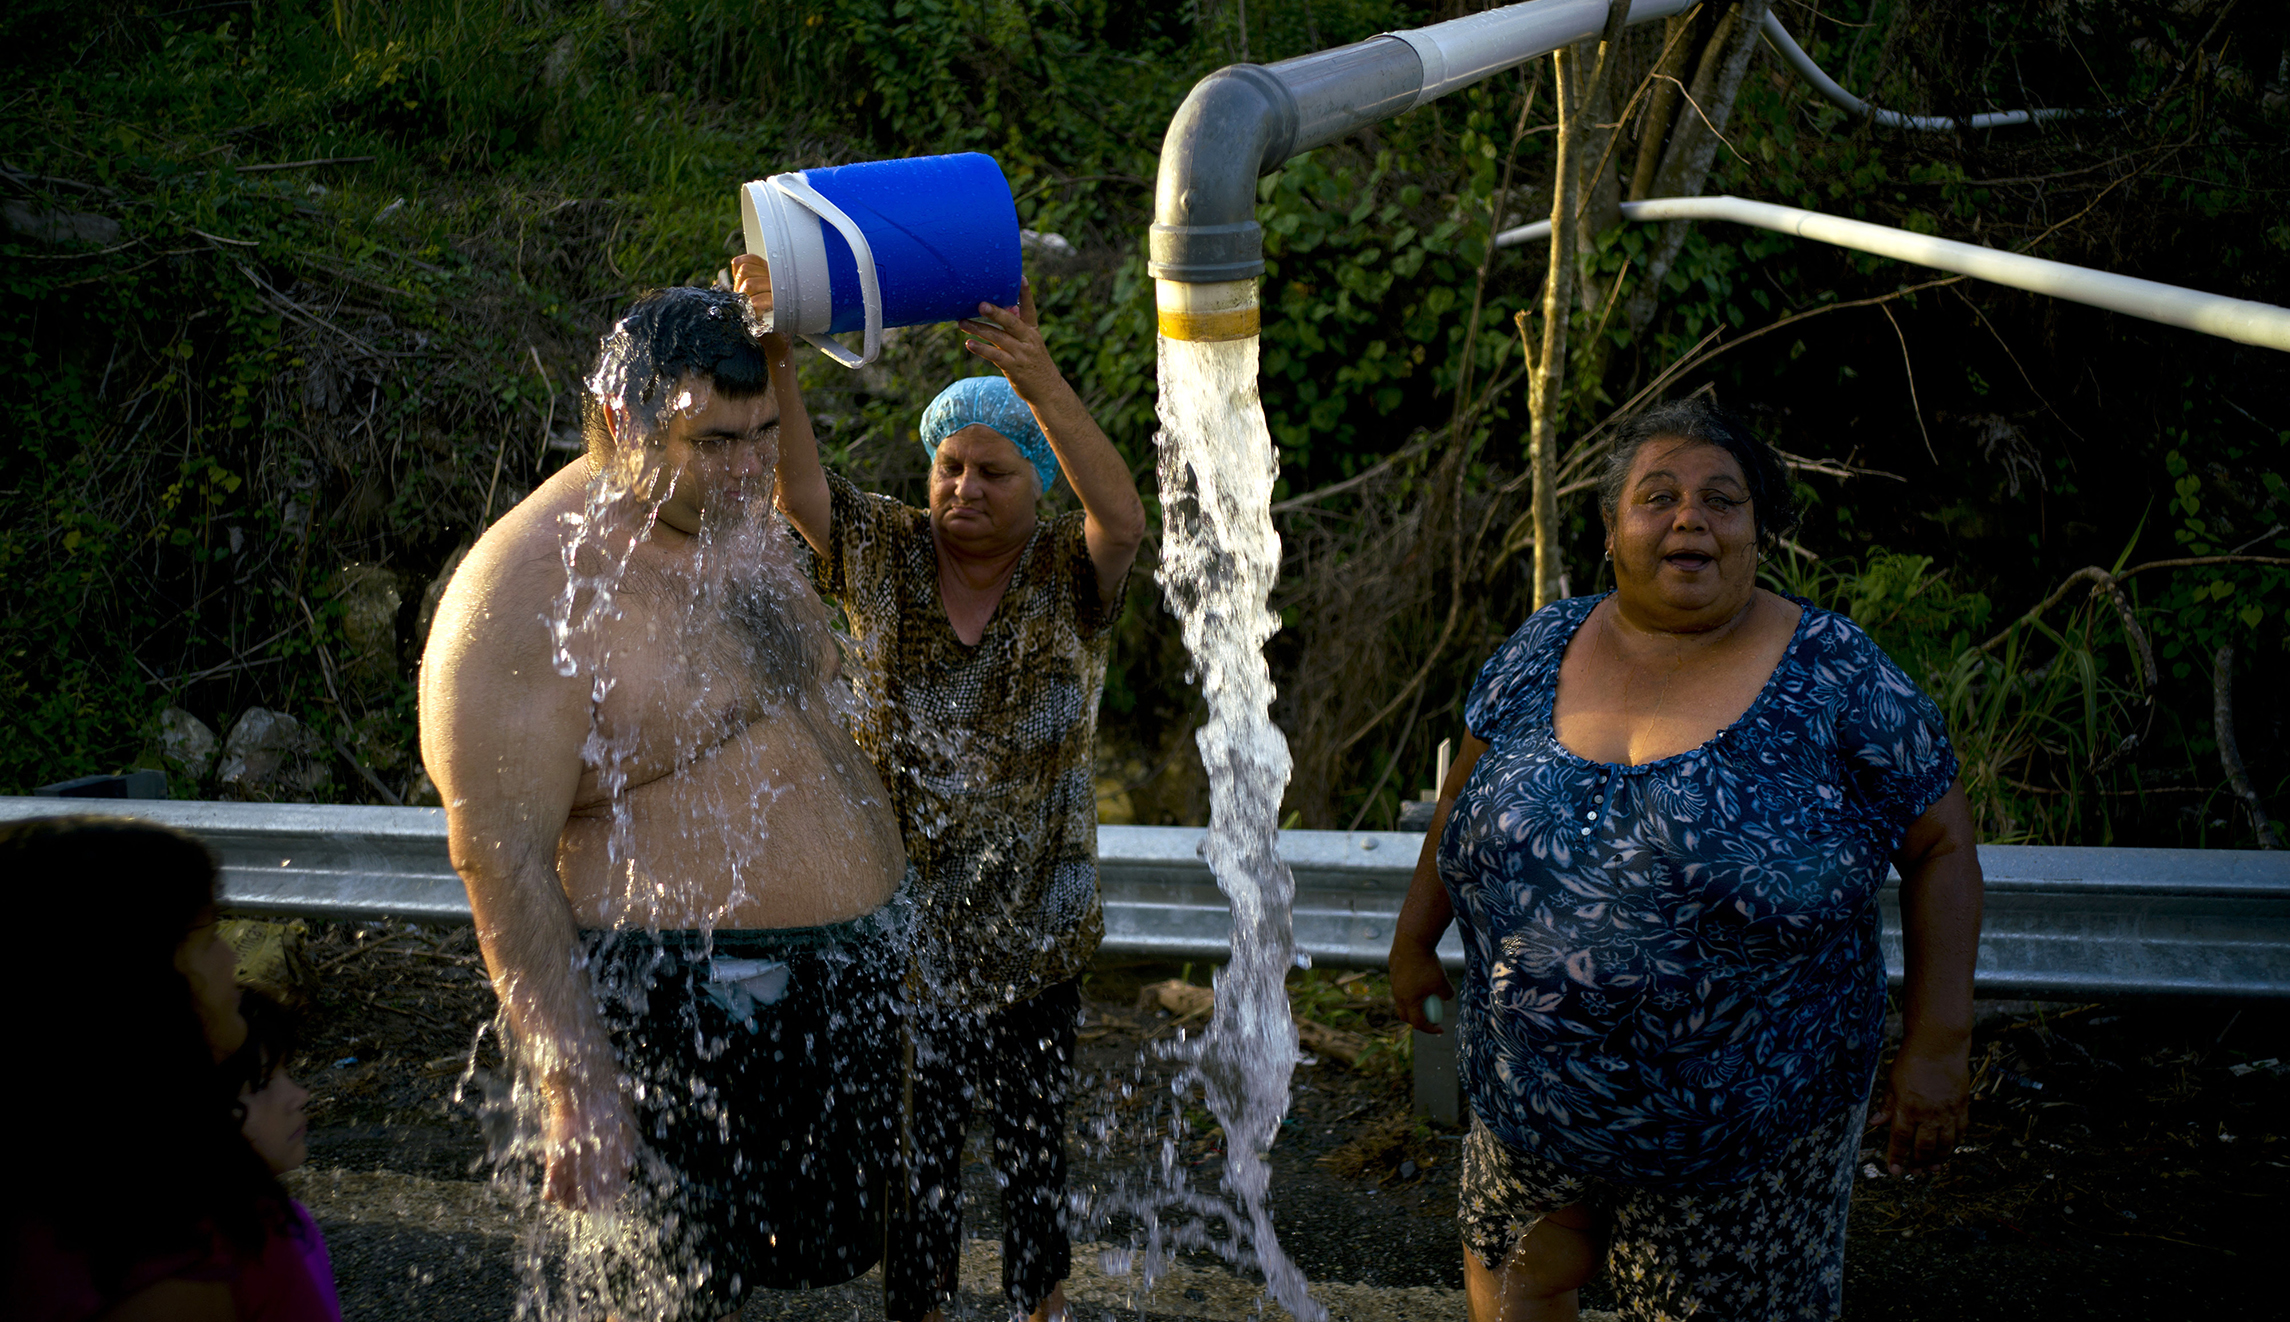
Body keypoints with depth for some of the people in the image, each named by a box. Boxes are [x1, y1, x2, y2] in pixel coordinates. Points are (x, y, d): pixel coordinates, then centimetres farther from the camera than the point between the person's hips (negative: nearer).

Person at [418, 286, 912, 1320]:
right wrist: (576, 1089, -24)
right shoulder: (533, 596, -20)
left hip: (838, 988, 8)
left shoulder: (736, 519, 7)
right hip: (682, 1019, -8)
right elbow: (500, 860, -22)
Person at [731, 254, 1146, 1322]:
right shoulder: (884, 558, -3)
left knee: (1033, 1143, 18)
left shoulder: (1069, 580, -8)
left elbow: (1123, 520, -30)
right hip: (903, 927, 0)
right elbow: (796, 483, -20)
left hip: (1033, 932, 0)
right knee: (914, 1148, 13)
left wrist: (1037, 379, -45)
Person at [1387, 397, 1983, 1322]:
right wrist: (1416, 935, 18)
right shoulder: (1541, 650, 0)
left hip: (1743, 1131, -3)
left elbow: (1941, 846, -6)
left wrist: (1938, 1043, -10)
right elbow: (1467, 793, 14)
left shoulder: (1834, 676, -10)